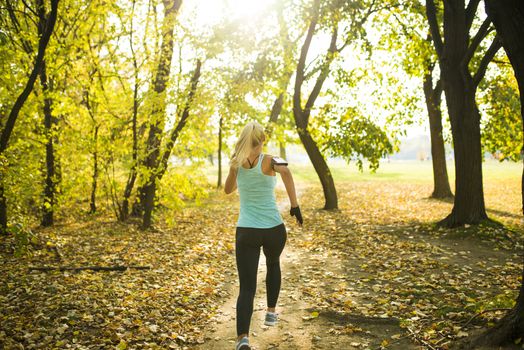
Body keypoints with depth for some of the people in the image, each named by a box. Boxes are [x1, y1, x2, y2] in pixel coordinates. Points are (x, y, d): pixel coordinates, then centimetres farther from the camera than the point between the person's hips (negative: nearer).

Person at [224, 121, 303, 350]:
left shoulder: (235, 164, 3)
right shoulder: (267, 161, -7)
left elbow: (228, 189, 22)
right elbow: (285, 171, -31)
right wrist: (295, 205, -28)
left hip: (246, 232, 1)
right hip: (273, 229, -1)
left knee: (246, 288, 0)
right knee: (273, 264, 32)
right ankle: (271, 312, 41)